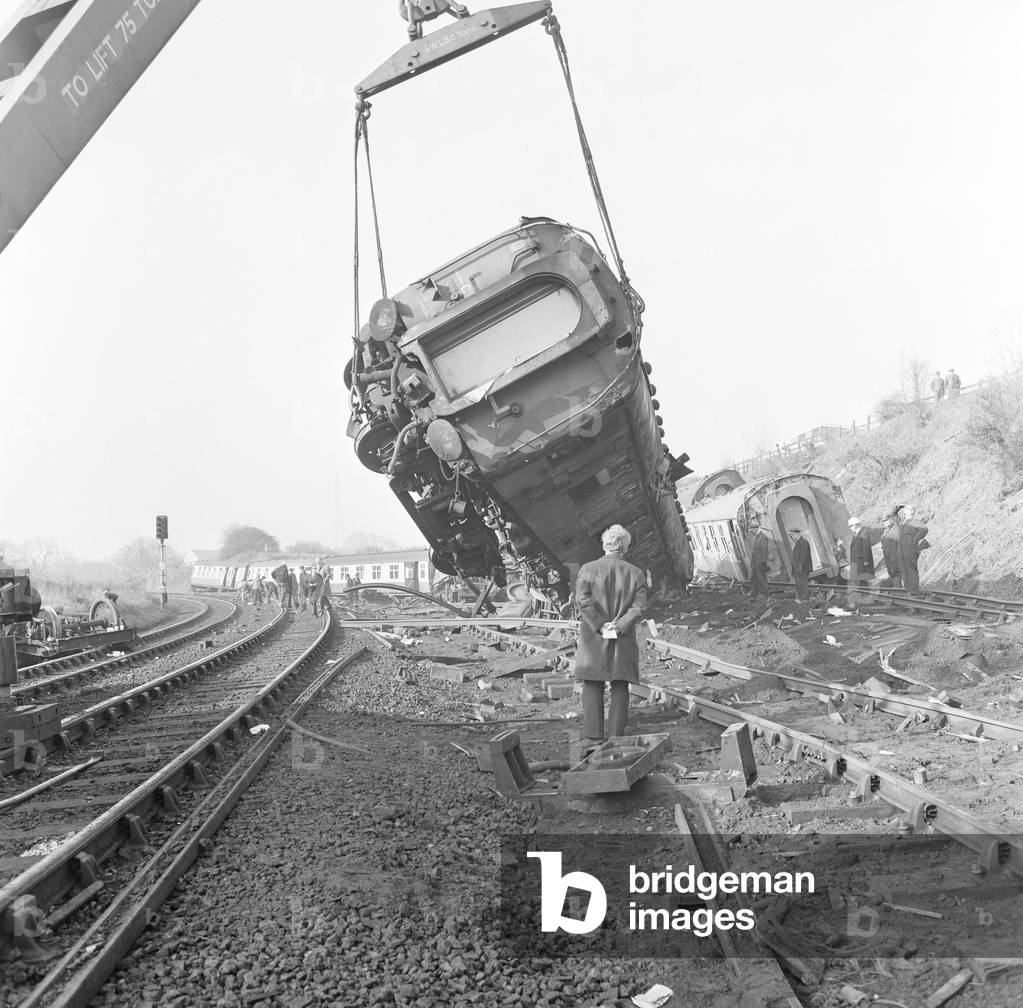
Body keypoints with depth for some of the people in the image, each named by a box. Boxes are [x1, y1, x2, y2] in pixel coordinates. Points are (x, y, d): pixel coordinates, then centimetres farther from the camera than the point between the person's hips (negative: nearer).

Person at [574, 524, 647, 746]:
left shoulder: (588, 569, -2)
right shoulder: (636, 574, 2)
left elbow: (584, 600, -13)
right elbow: (638, 608, -7)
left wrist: (601, 626, -11)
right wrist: (619, 626, -9)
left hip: (593, 639, -1)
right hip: (623, 643, 1)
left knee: (593, 688, 4)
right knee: (620, 688, 8)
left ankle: (594, 738, 2)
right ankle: (617, 736, 8)